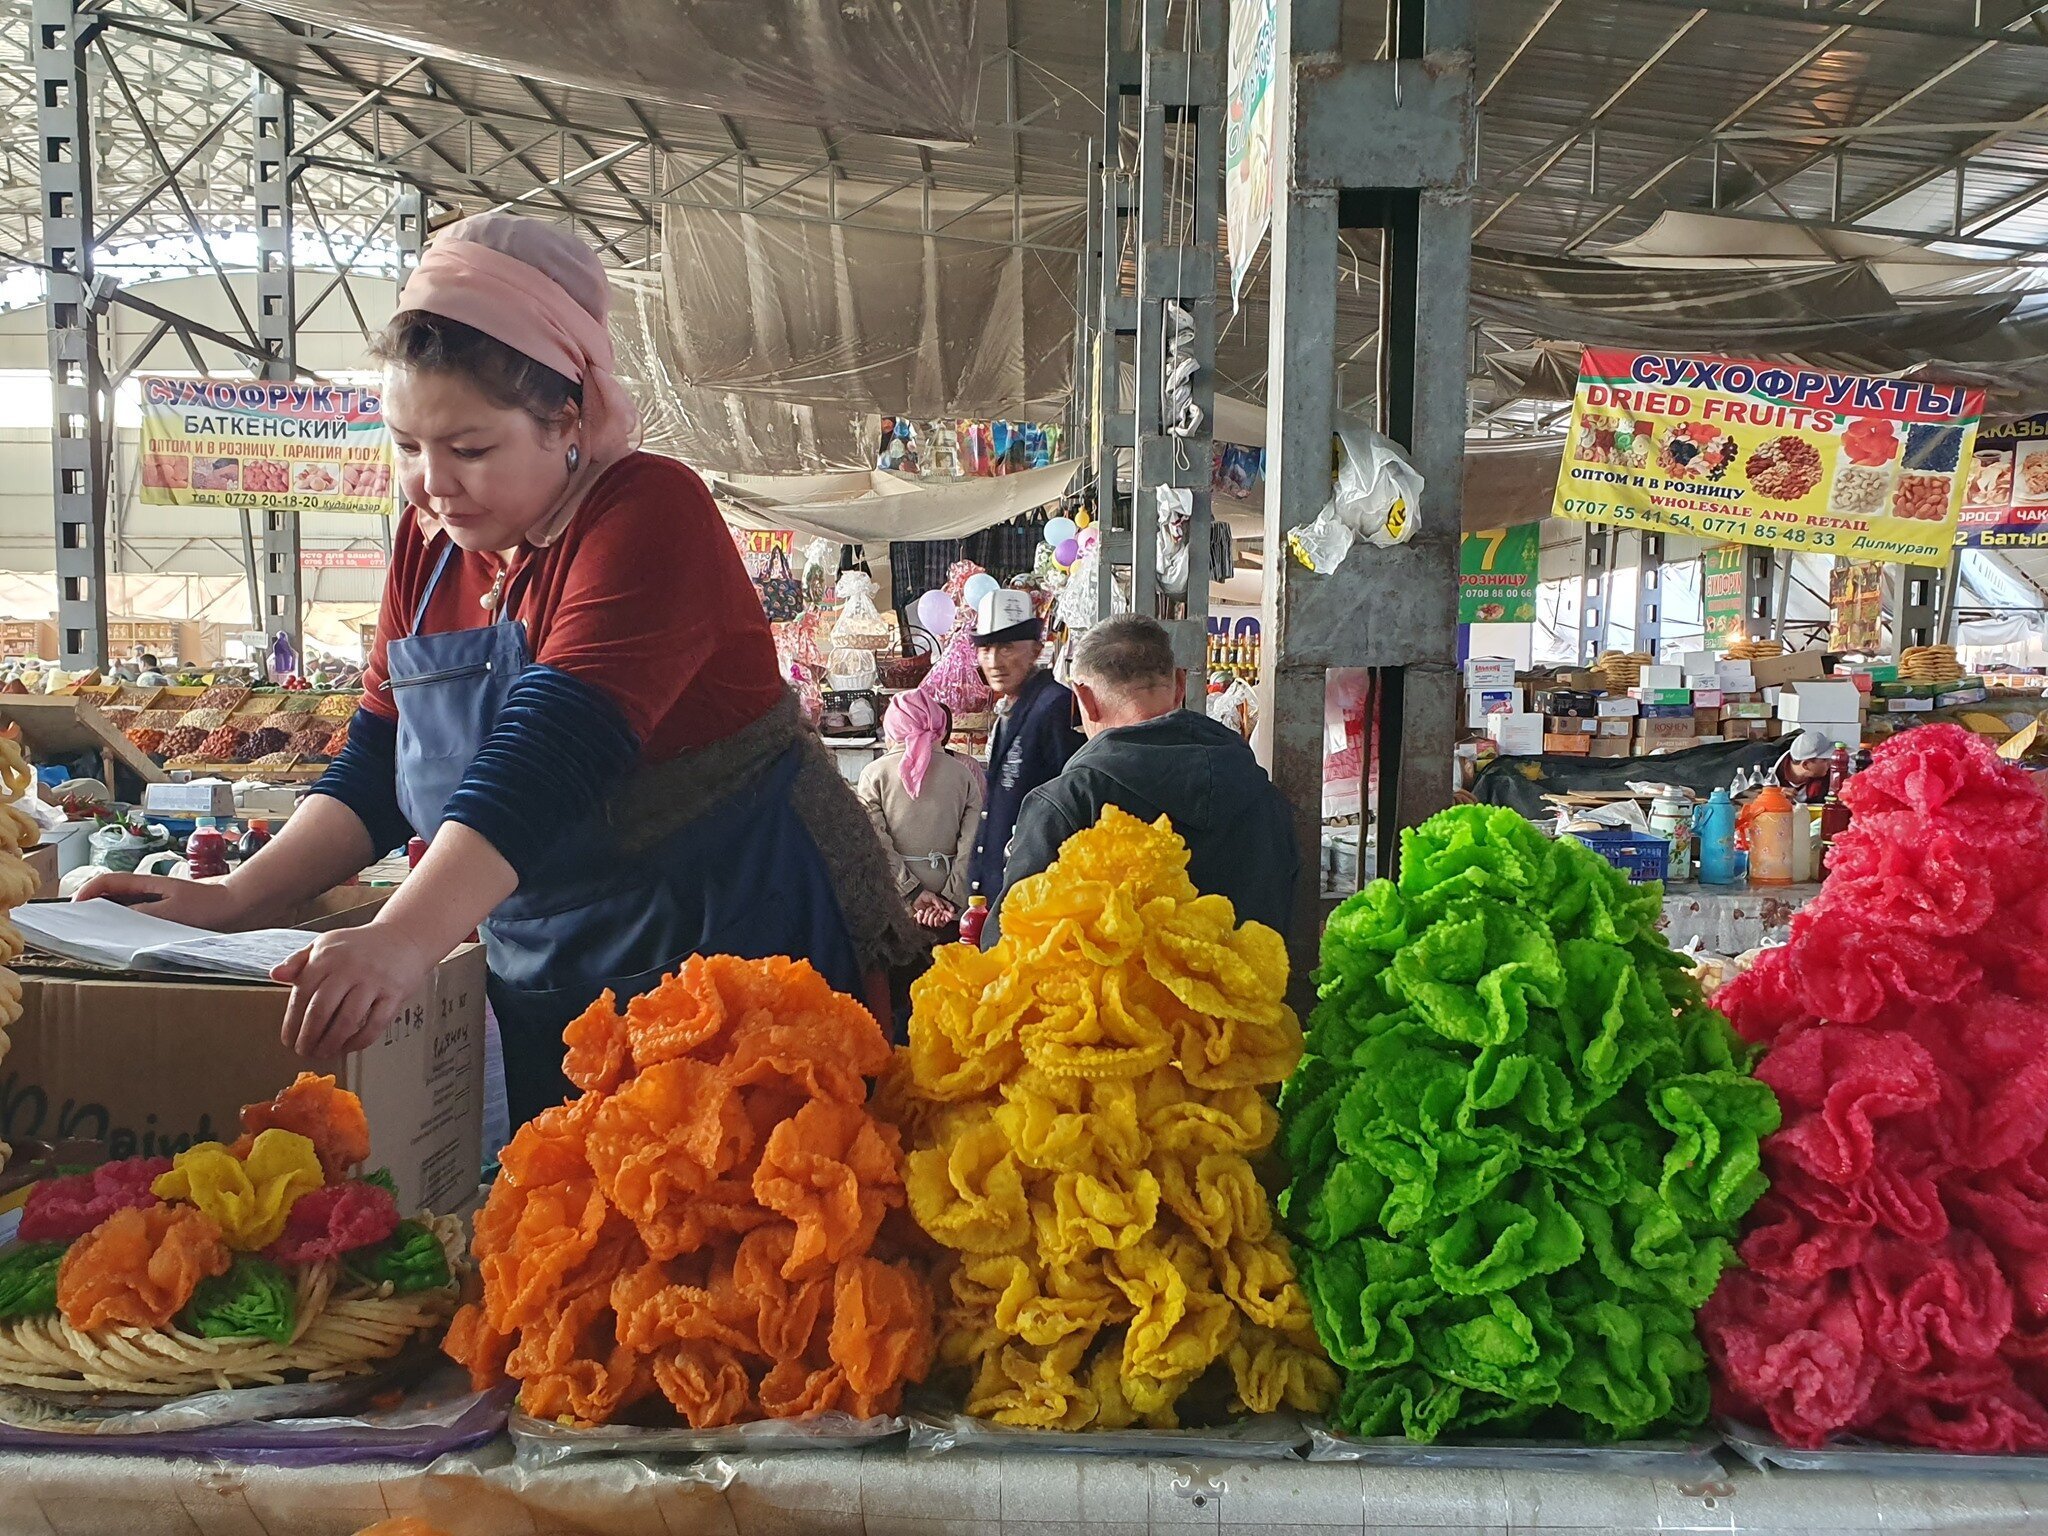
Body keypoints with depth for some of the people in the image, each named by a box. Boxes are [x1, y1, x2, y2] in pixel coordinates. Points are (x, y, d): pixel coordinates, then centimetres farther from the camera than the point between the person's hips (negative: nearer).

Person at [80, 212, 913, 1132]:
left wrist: (405, 938, -41)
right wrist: (233, 901, -8)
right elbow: (376, 765, 5)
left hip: (735, 938, -6)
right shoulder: (430, 543, 5)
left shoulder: (647, 514, -18)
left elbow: (554, 747, -31)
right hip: (547, 988, 7)